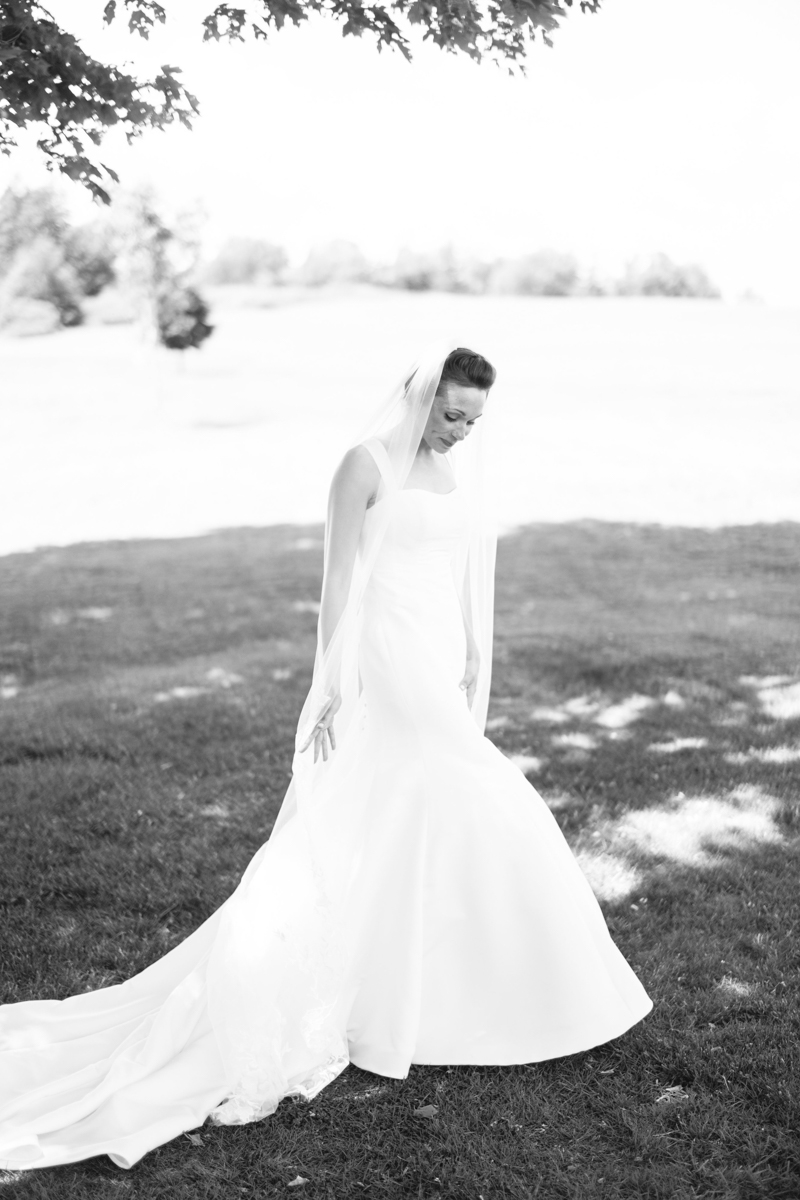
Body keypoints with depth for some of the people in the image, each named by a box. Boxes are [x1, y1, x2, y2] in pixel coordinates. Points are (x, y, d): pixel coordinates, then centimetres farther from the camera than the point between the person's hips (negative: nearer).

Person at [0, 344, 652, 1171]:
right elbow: (338, 579, -12)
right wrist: (332, 685, -17)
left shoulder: (463, 471, 14)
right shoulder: (366, 465, -8)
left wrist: (472, 681, 16)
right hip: (383, 669, -7)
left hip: (438, 670, 7)